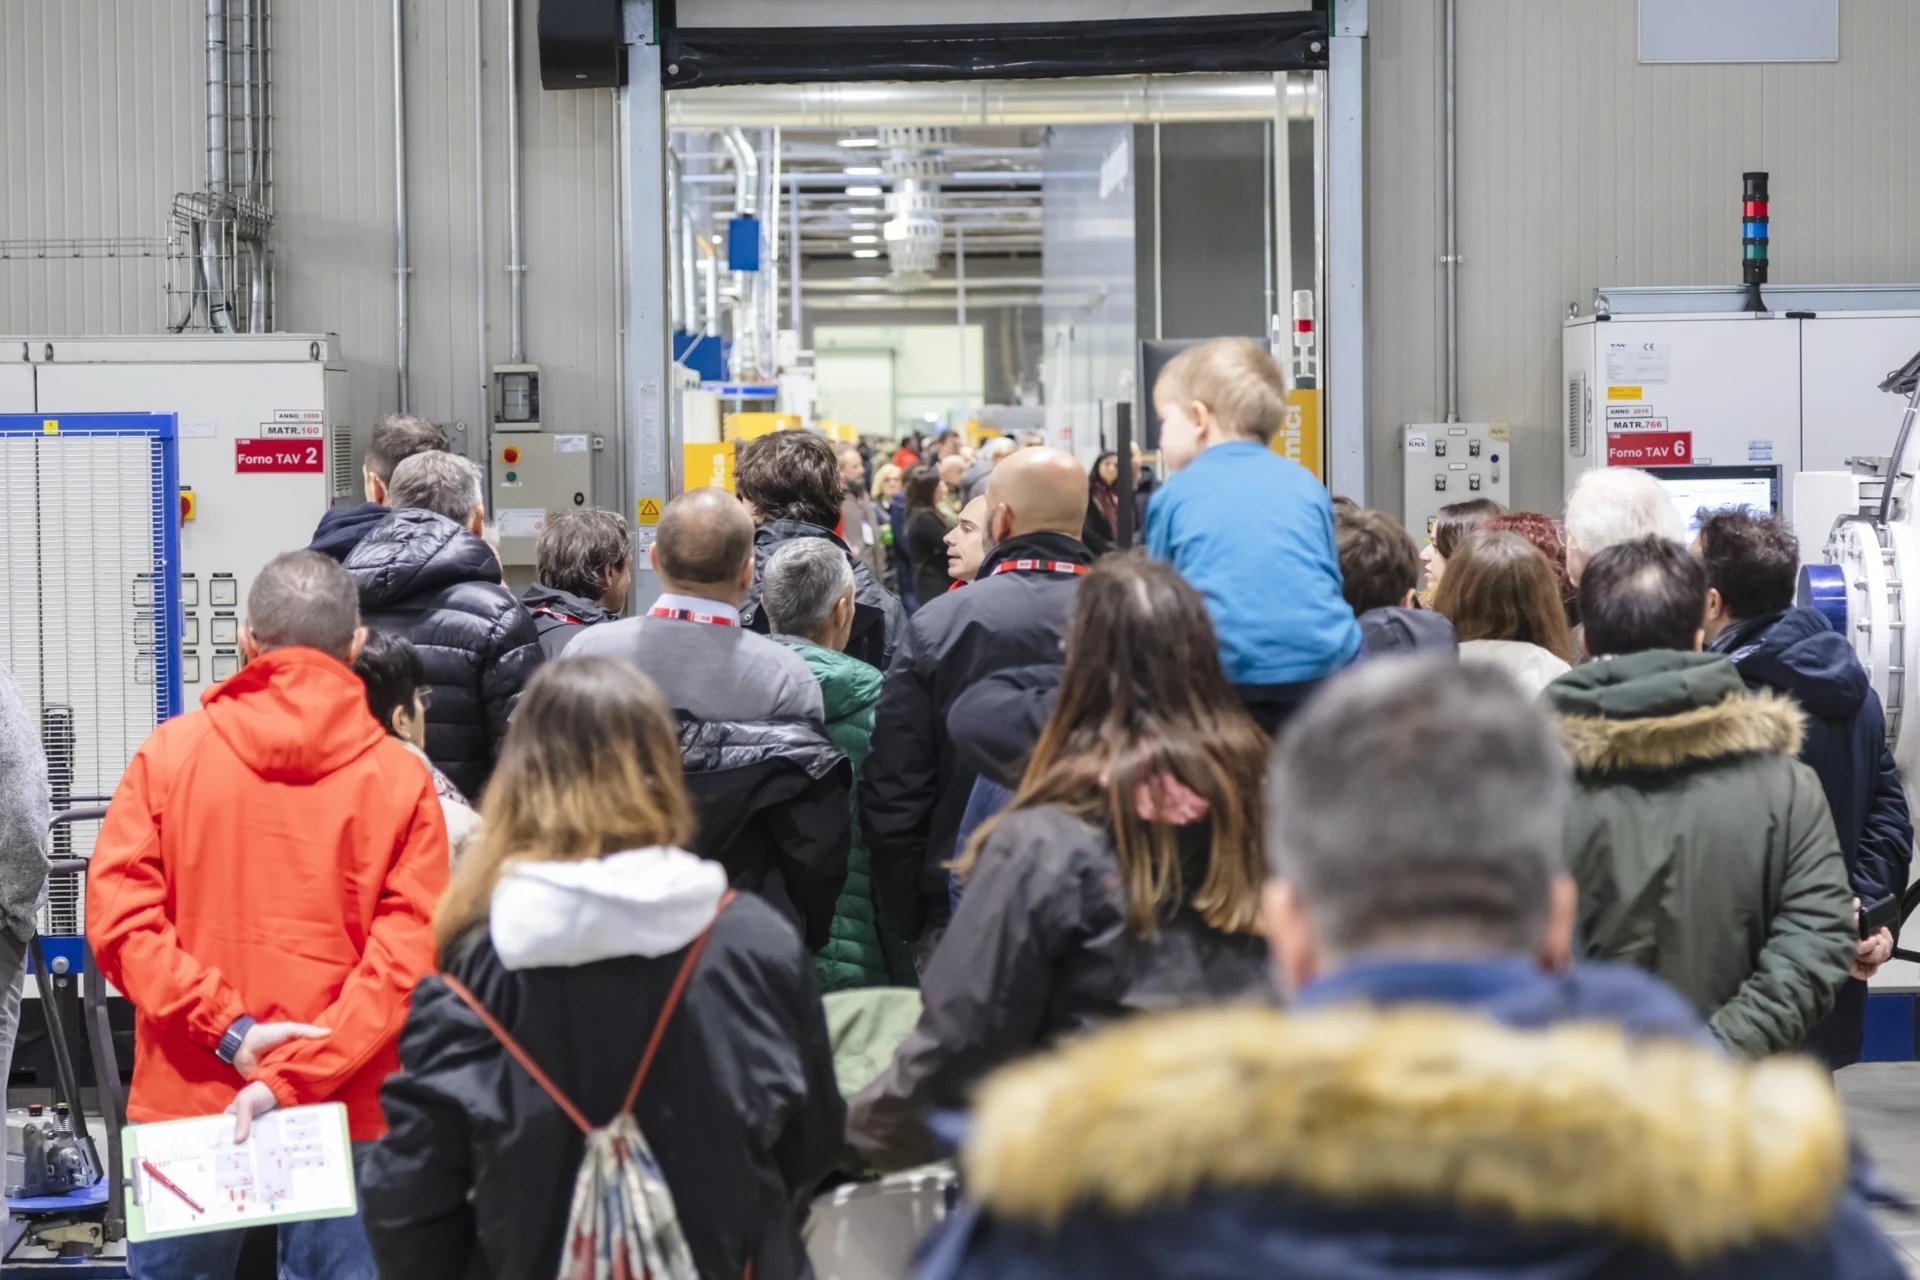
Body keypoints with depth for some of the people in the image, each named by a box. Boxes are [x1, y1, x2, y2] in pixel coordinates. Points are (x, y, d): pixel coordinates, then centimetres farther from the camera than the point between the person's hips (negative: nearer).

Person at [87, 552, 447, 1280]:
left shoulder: (170, 753, 0)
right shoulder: (401, 778, -3)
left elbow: (118, 918, -5)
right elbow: (408, 955, -10)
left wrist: (226, 1027, -9)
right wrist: (296, 1077, -13)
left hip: (183, 1101, 1)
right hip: (347, 1112, -1)